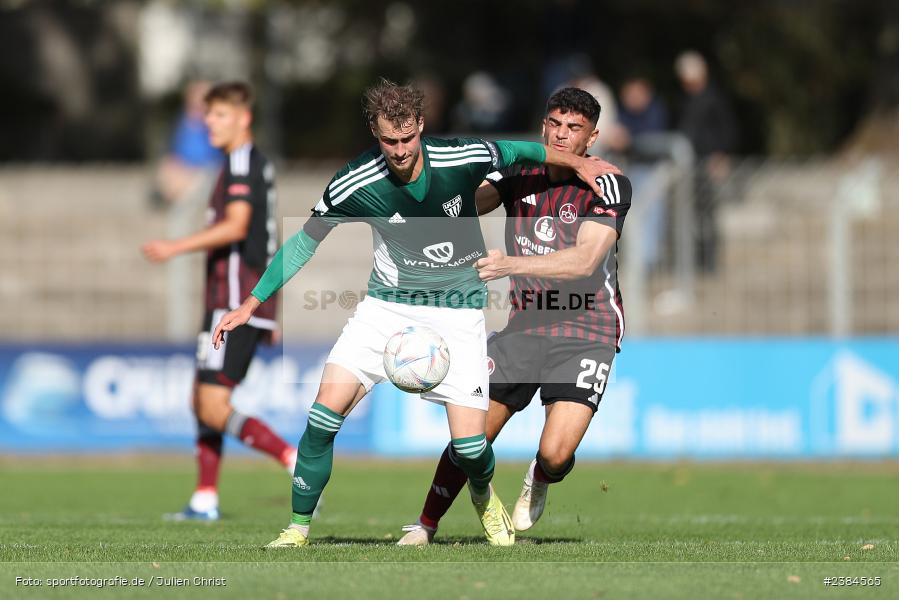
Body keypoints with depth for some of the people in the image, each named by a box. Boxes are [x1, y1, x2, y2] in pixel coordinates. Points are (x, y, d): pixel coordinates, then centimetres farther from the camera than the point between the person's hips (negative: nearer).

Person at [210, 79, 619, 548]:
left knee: (469, 445, -8)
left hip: (457, 311, -1)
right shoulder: (354, 184, -16)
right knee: (326, 409, -17)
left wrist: (577, 163, 14)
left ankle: (483, 495, 30)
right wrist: (251, 305, -1)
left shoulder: (461, 159, -17)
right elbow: (306, 240, -1)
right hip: (387, 304, 1)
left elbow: (514, 152, 6)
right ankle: (298, 527, -1)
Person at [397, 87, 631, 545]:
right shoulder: (518, 172, 4)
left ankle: (538, 482, 18)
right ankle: (425, 528, 16)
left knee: (555, 454, -18)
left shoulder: (607, 185, -10)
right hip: (524, 327, 4)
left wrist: (512, 264, -31)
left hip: (585, 331, -4)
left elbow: (584, 260, -22)